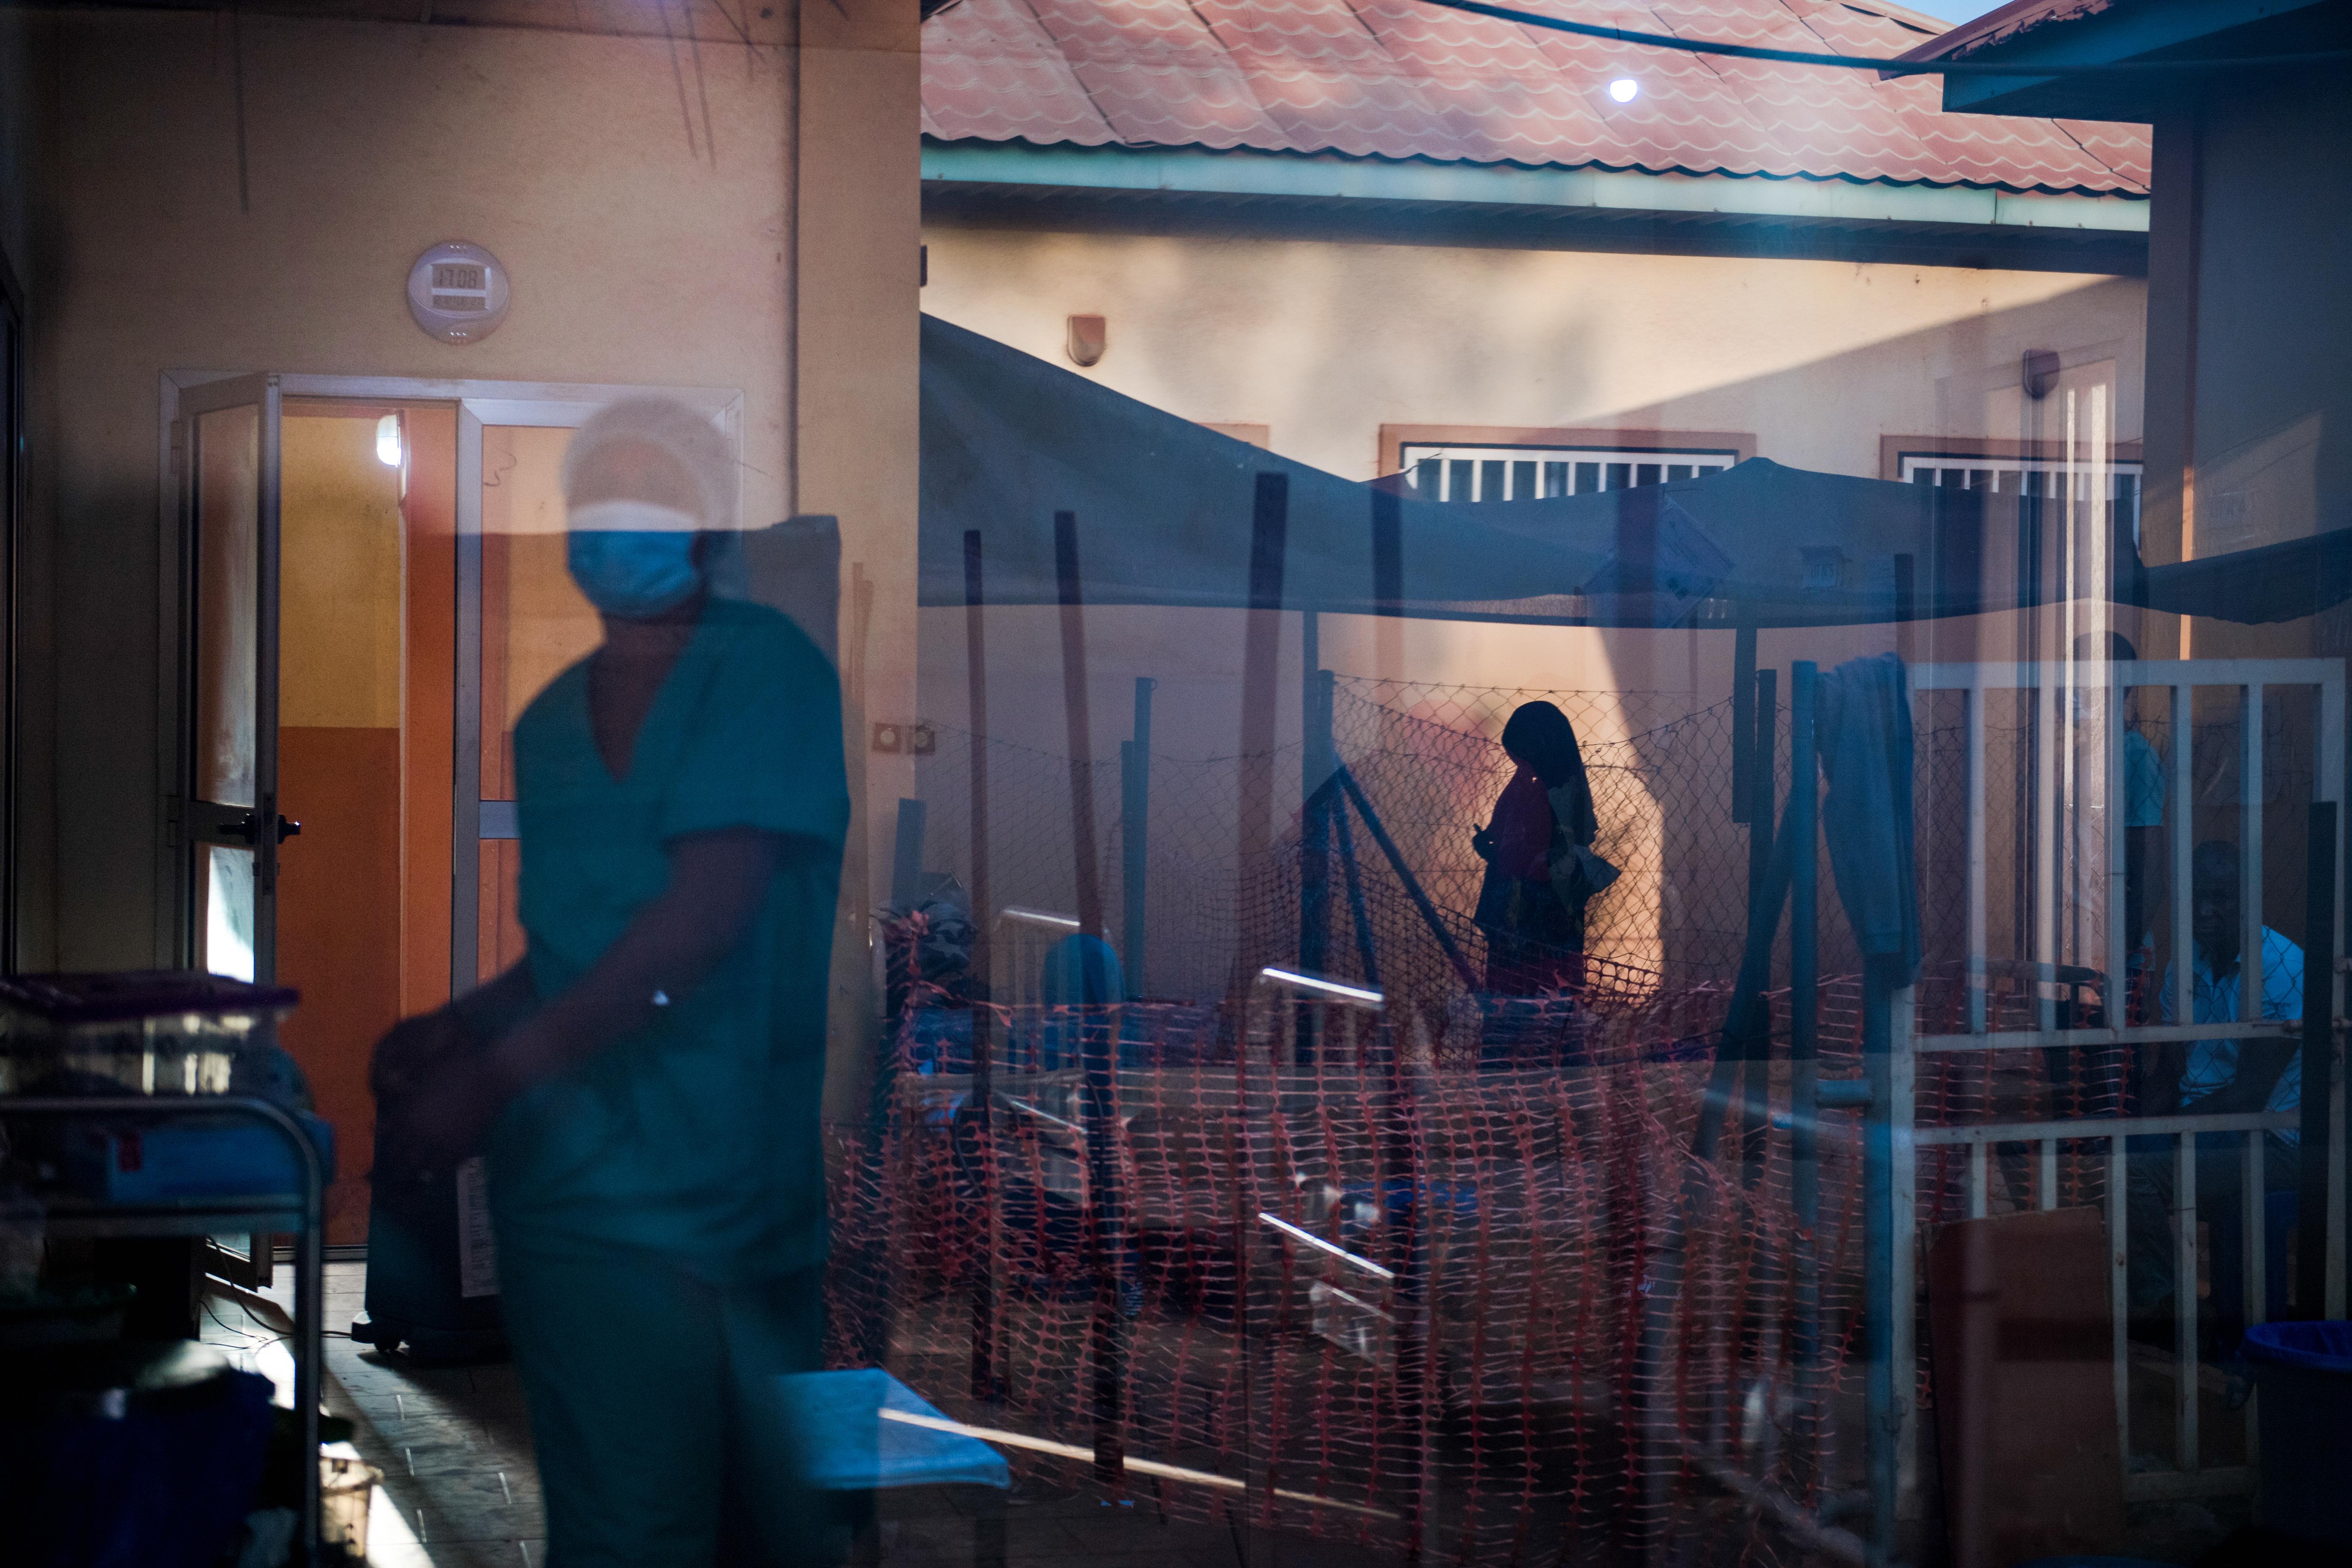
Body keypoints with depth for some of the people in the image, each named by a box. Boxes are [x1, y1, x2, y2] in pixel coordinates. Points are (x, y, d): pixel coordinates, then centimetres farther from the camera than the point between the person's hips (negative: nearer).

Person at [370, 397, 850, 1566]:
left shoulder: (767, 669, -4)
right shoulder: (547, 722, 16)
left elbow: (710, 913, -16)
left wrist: (499, 1073, -18)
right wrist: (458, 1026, 1)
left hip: (756, 1174, -4)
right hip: (585, 1189, 4)